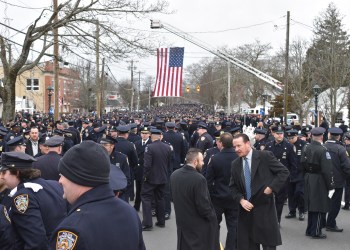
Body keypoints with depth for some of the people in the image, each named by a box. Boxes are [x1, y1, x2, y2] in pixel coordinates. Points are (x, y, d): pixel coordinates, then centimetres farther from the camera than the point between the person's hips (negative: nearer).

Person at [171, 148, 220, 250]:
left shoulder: (174, 175, -2)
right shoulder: (199, 178, -26)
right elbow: (203, 206, -23)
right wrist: (213, 217, -6)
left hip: (182, 222, 7)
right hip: (199, 226, -7)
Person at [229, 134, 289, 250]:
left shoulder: (265, 156, -8)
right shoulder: (235, 164, 8)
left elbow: (284, 172, -6)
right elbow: (233, 187, 11)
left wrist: (271, 188, -13)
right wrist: (241, 200, -5)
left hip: (264, 208, -4)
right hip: (246, 209, 5)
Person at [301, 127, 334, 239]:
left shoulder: (306, 148, 1)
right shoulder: (323, 150, -19)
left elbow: (303, 165, 8)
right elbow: (327, 170, -19)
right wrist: (330, 185, -11)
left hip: (308, 180, 7)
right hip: (319, 181, -7)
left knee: (311, 205, 17)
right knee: (320, 207, 3)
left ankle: (310, 230, 26)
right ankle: (316, 232, 8)